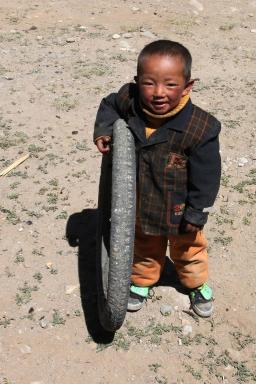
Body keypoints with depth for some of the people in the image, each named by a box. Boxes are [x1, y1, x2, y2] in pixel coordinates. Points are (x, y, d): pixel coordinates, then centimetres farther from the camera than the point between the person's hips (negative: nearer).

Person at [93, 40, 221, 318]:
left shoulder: (200, 128, -34)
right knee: (144, 247, 29)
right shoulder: (128, 100, -23)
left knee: (188, 249, 27)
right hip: (140, 202, 3)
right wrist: (103, 130, -14)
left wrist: (196, 214, -16)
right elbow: (109, 105, 3)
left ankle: (197, 284, 56)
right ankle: (141, 280, 57)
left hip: (179, 208, -2)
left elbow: (206, 177, -22)